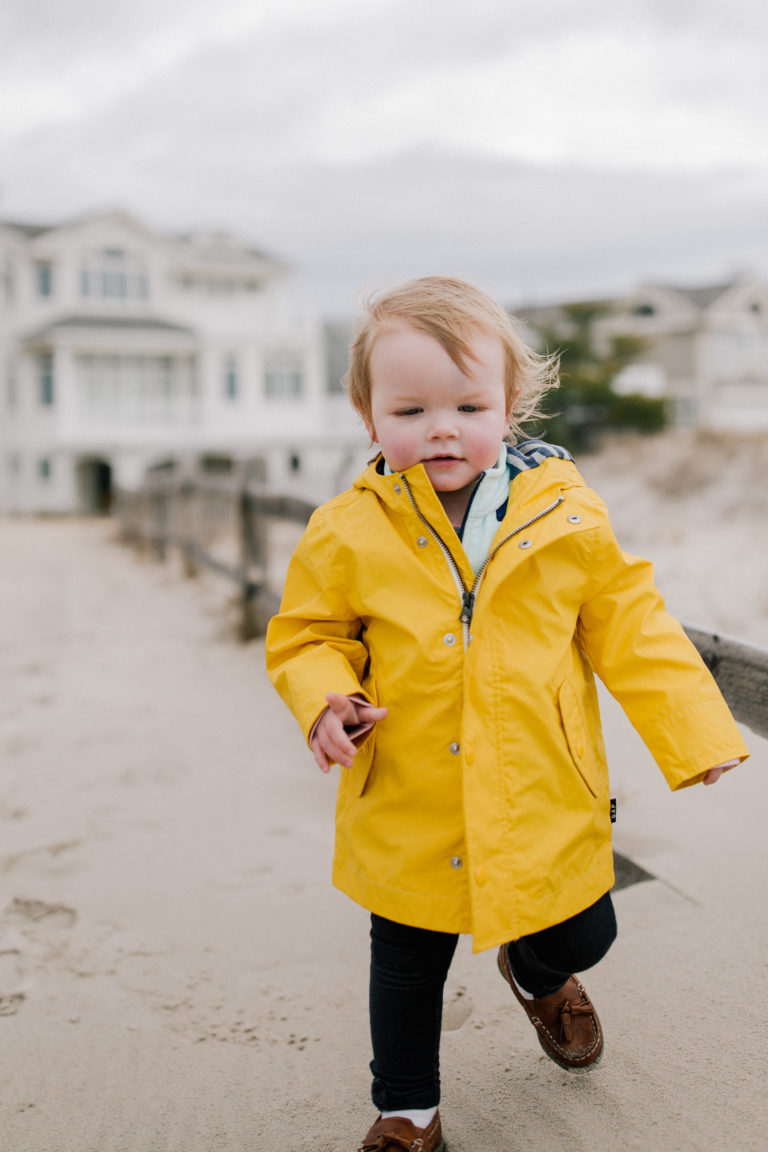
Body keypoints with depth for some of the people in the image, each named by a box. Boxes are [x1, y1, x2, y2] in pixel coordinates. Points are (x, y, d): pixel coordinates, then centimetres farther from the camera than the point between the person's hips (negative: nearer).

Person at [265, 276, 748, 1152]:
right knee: (406, 968, 17)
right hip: (410, 810, 0)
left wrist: (695, 736, -2)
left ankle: (536, 973, 58)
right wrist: (326, 698, -19)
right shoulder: (347, 535, -11)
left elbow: (627, 626, -1)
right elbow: (306, 636, 1)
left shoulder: (563, 515, -9)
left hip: (544, 803, 1)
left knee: (583, 938, 19)